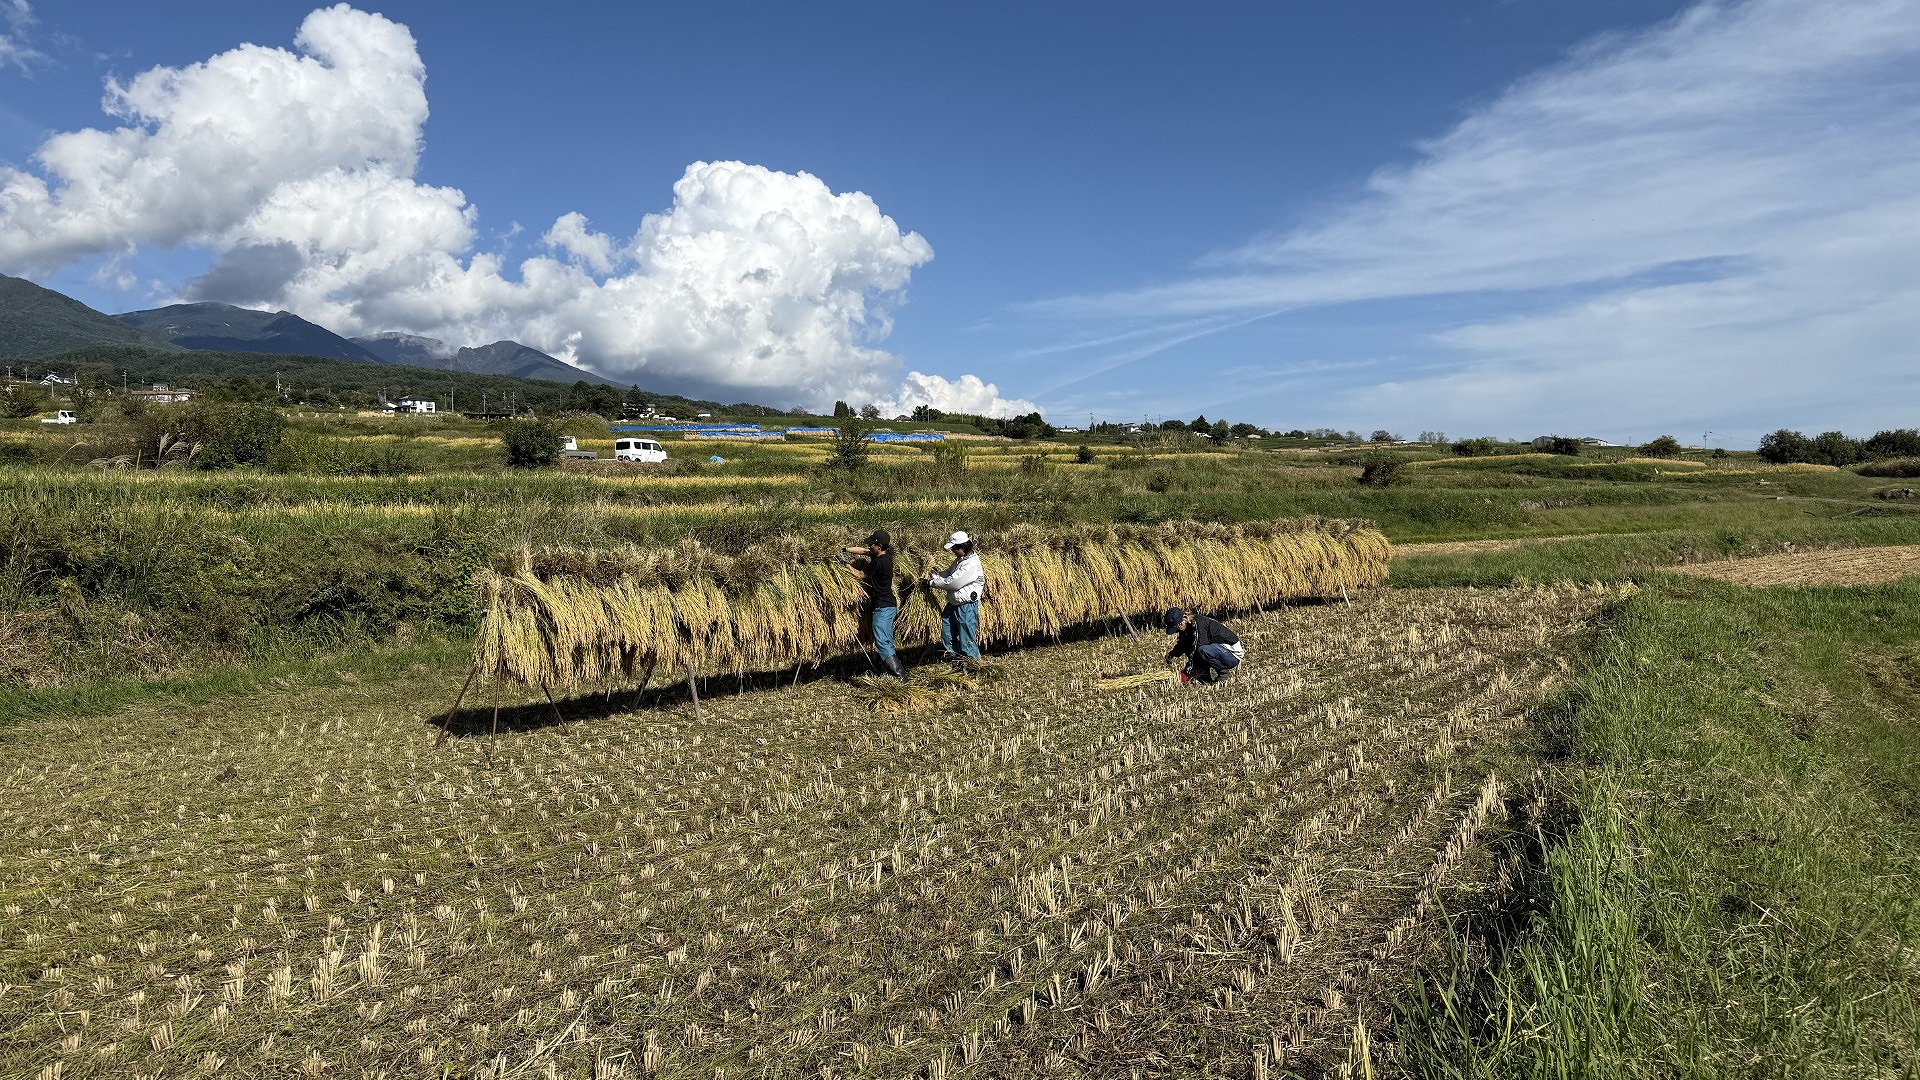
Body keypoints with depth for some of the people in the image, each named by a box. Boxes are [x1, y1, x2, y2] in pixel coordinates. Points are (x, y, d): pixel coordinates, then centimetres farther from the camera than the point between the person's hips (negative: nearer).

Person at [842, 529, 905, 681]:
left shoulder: (878, 562, -20)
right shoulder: (886, 556, 8)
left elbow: (860, 575, -6)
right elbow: (864, 550, 22)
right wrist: (846, 550, 14)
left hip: (883, 607, -10)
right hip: (890, 605, 10)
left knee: (882, 642, -14)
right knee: (887, 641, 17)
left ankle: (900, 675, -20)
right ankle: (890, 668, 24)